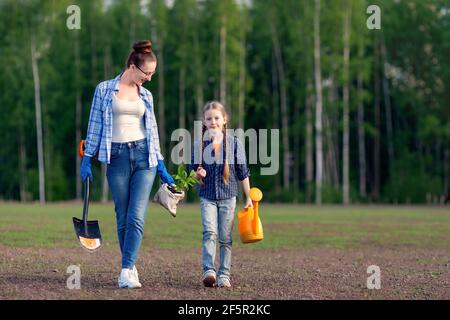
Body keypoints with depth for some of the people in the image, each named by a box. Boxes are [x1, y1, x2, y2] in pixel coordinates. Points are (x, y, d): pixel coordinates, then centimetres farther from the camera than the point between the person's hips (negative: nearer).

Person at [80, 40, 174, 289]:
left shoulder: (146, 96, 12)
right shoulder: (104, 90, 4)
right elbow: (94, 125, 5)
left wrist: (162, 168, 15)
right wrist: (87, 159, 1)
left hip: (144, 156, 2)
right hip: (117, 157, -1)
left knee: (137, 217, -11)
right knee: (123, 218, 3)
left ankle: (126, 272, -14)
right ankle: (130, 268, 14)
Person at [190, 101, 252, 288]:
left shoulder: (234, 143, -1)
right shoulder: (199, 145, 0)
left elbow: (242, 173, 5)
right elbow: (193, 173, 9)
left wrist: (249, 197, 5)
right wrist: (198, 174, -14)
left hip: (228, 197, 0)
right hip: (207, 197, 0)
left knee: (225, 238, 3)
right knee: (210, 232, -17)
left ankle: (224, 275, 8)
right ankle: (208, 271, -24)